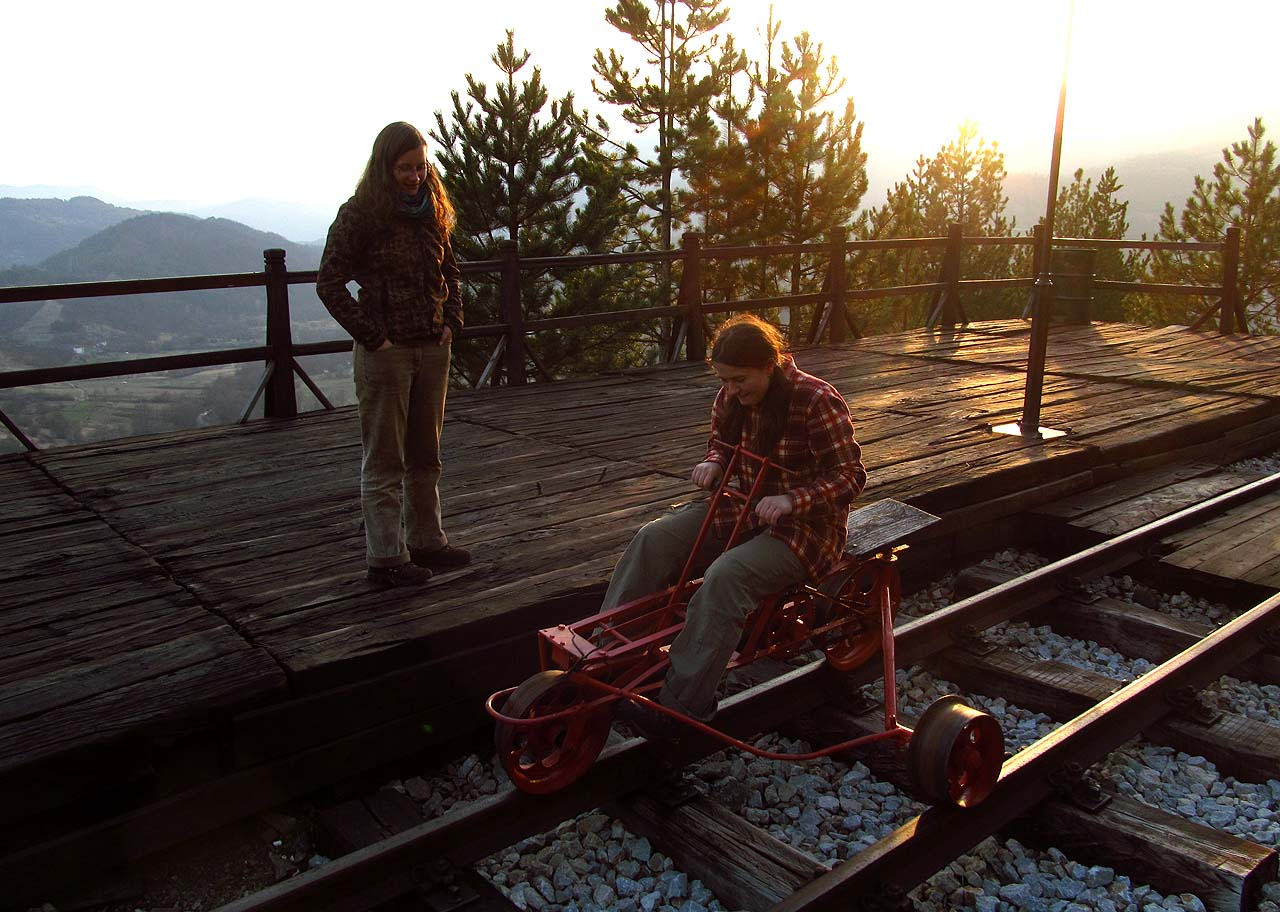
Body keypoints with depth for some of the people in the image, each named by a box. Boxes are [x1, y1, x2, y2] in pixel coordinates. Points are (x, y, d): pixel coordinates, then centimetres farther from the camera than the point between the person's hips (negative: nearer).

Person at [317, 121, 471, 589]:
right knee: (383, 461, 1)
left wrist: (451, 321, 6)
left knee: (425, 456, 15)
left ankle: (425, 541, 28)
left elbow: (449, 272, 21)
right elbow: (329, 283, -10)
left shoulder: (432, 212, 10)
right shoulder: (359, 215, -8)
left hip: (432, 349, 6)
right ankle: (386, 558, 9)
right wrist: (371, 336, -14)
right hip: (386, 352, -6)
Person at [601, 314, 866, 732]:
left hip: (804, 525, -7)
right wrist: (713, 463, -6)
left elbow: (850, 476, -16)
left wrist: (791, 500, -30)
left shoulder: (816, 401, -18)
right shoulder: (730, 398, 1)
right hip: (743, 510, 7)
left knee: (726, 576, -34)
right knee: (654, 538, -14)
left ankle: (678, 705, -30)